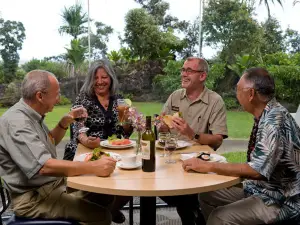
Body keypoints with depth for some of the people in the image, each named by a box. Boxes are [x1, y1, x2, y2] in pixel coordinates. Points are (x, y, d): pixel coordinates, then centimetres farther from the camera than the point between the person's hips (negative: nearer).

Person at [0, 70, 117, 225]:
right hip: (34, 198, -9)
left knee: (106, 196, 6)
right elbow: (43, 166, -36)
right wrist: (93, 167, -38)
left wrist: (65, 122, 4)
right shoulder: (16, 122, -25)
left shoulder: (32, 115, 6)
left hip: (54, 183, 10)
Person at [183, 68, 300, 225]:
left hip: (279, 200, -9)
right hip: (259, 189, 9)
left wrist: (209, 166, -26)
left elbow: (257, 170, -31)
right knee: (206, 195, 8)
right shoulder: (266, 116, 3)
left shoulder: (274, 121, -25)